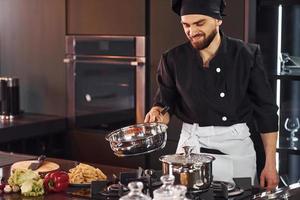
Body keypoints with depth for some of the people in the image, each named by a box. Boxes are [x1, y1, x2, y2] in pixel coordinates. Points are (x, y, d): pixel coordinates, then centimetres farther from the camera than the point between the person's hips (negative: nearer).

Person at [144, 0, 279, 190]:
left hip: (238, 146, 0)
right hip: (192, 146, 0)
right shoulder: (174, 59, -4)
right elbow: (165, 104, 7)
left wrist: (271, 164, -2)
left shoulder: (247, 55, -6)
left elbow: (266, 110, -2)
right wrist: (157, 113, -18)